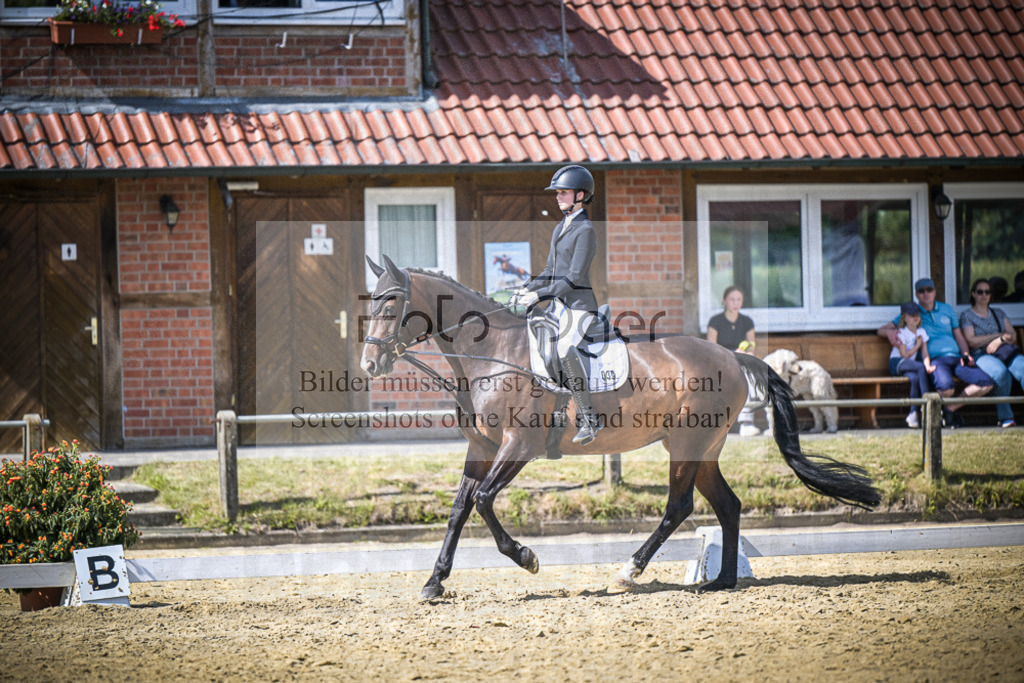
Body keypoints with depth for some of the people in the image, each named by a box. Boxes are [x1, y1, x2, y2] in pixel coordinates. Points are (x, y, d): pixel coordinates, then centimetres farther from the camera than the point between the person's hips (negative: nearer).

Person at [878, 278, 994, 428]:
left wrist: (965, 355, 6)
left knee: (986, 383, -19)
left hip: (956, 358, 4)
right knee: (947, 387, -39)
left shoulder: (947, 309, 22)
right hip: (934, 359, -4)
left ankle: (950, 408, -5)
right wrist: (889, 332, -12)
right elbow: (881, 330, 13)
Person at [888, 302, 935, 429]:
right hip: (897, 363, -5)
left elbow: (925, 354, 2)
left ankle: (913, 413, -29)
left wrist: (928, 367, -17)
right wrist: (917, 345, -4)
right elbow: (905, 355, -12)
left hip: (911, 364, 5)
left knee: (915, 378, -32)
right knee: (920, 367, -32)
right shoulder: (901, 333, -7)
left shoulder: (921, 332, 10)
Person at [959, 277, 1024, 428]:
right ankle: (1004, 416, -28)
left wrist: (1000, 341, -7)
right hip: (981, 356, -3)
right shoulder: (967, 316, 13)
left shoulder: (998, 313, 26)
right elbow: (971, 341, -2)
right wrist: (999, 335, 0)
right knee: (1001, 372, -39)